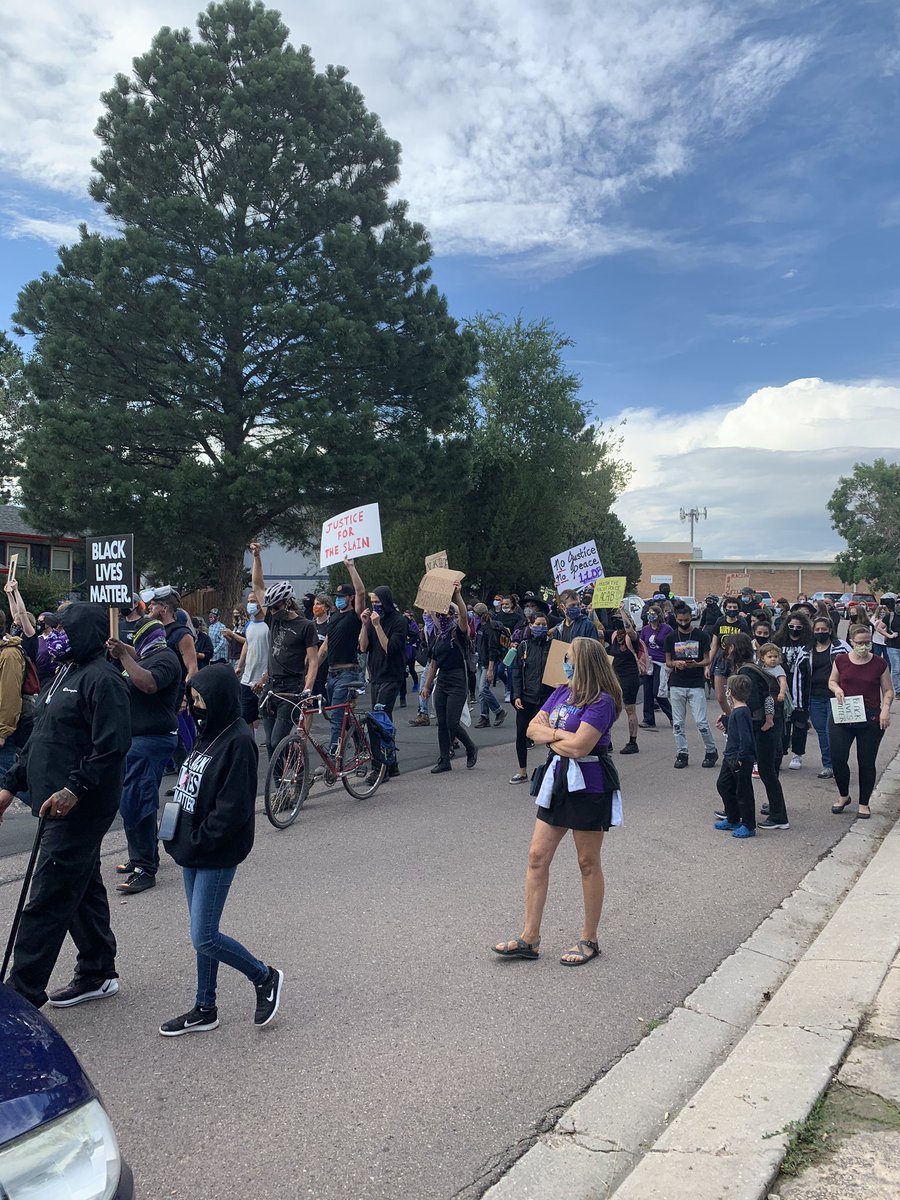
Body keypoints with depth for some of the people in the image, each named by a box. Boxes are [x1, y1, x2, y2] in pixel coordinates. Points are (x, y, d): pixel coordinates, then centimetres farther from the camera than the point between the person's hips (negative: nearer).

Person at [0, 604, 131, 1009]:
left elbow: (113, 745, -25)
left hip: (79, 809, -10)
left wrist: (75, 789, -26)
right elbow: (40, 738, 21)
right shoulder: (65, 673, 15)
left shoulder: (102, 679, -17)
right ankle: (98, 973, 31)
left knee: (47, 902, -4)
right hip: (59, 806, 10)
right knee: (82, 889, 18)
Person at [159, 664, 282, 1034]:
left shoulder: (238, 741, -19)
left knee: (204, 938, -4)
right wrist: (180, 838, 7)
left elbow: (234, 808, -21)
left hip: (217, 855, -8)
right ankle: (204, 1010, 29)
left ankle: (265, 977, 16)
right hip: (194, 851, 8)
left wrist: (198, 841, -16)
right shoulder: (208, 733, 9)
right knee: (203, 935, 16)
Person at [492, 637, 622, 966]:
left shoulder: (602, 702, -17)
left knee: (588, 863, 7)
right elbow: (532, 729, 3)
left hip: (589, 785, -8)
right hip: (558, 778, 8)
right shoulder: (561, 692, 7)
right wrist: (560, 735, -14)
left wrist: (548, 734, -8)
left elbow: (578, 747, -25)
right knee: (537, 856, 6)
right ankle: (529, 938, 15)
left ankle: (589, 940, 23)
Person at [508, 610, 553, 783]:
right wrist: (516, 695, -5)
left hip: (546, 696, -2)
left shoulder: (551, 645, 2)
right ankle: (522, 771, 19)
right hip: (526, 697, 2)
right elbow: (516, 672, 4)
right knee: (521, 734, 5)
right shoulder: (524, 646, 5)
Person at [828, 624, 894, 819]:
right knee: (838, 758, -2)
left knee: (866, 762, 6)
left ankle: (864, 804, 22)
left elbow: (888, 690, 4)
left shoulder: (879, 664, -2)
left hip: (871, 719, -1)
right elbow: (831, 681, 14)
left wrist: (886, 708, -12)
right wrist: (836, 689, -8)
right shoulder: (840, 660, 1)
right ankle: (843, 796, 24)